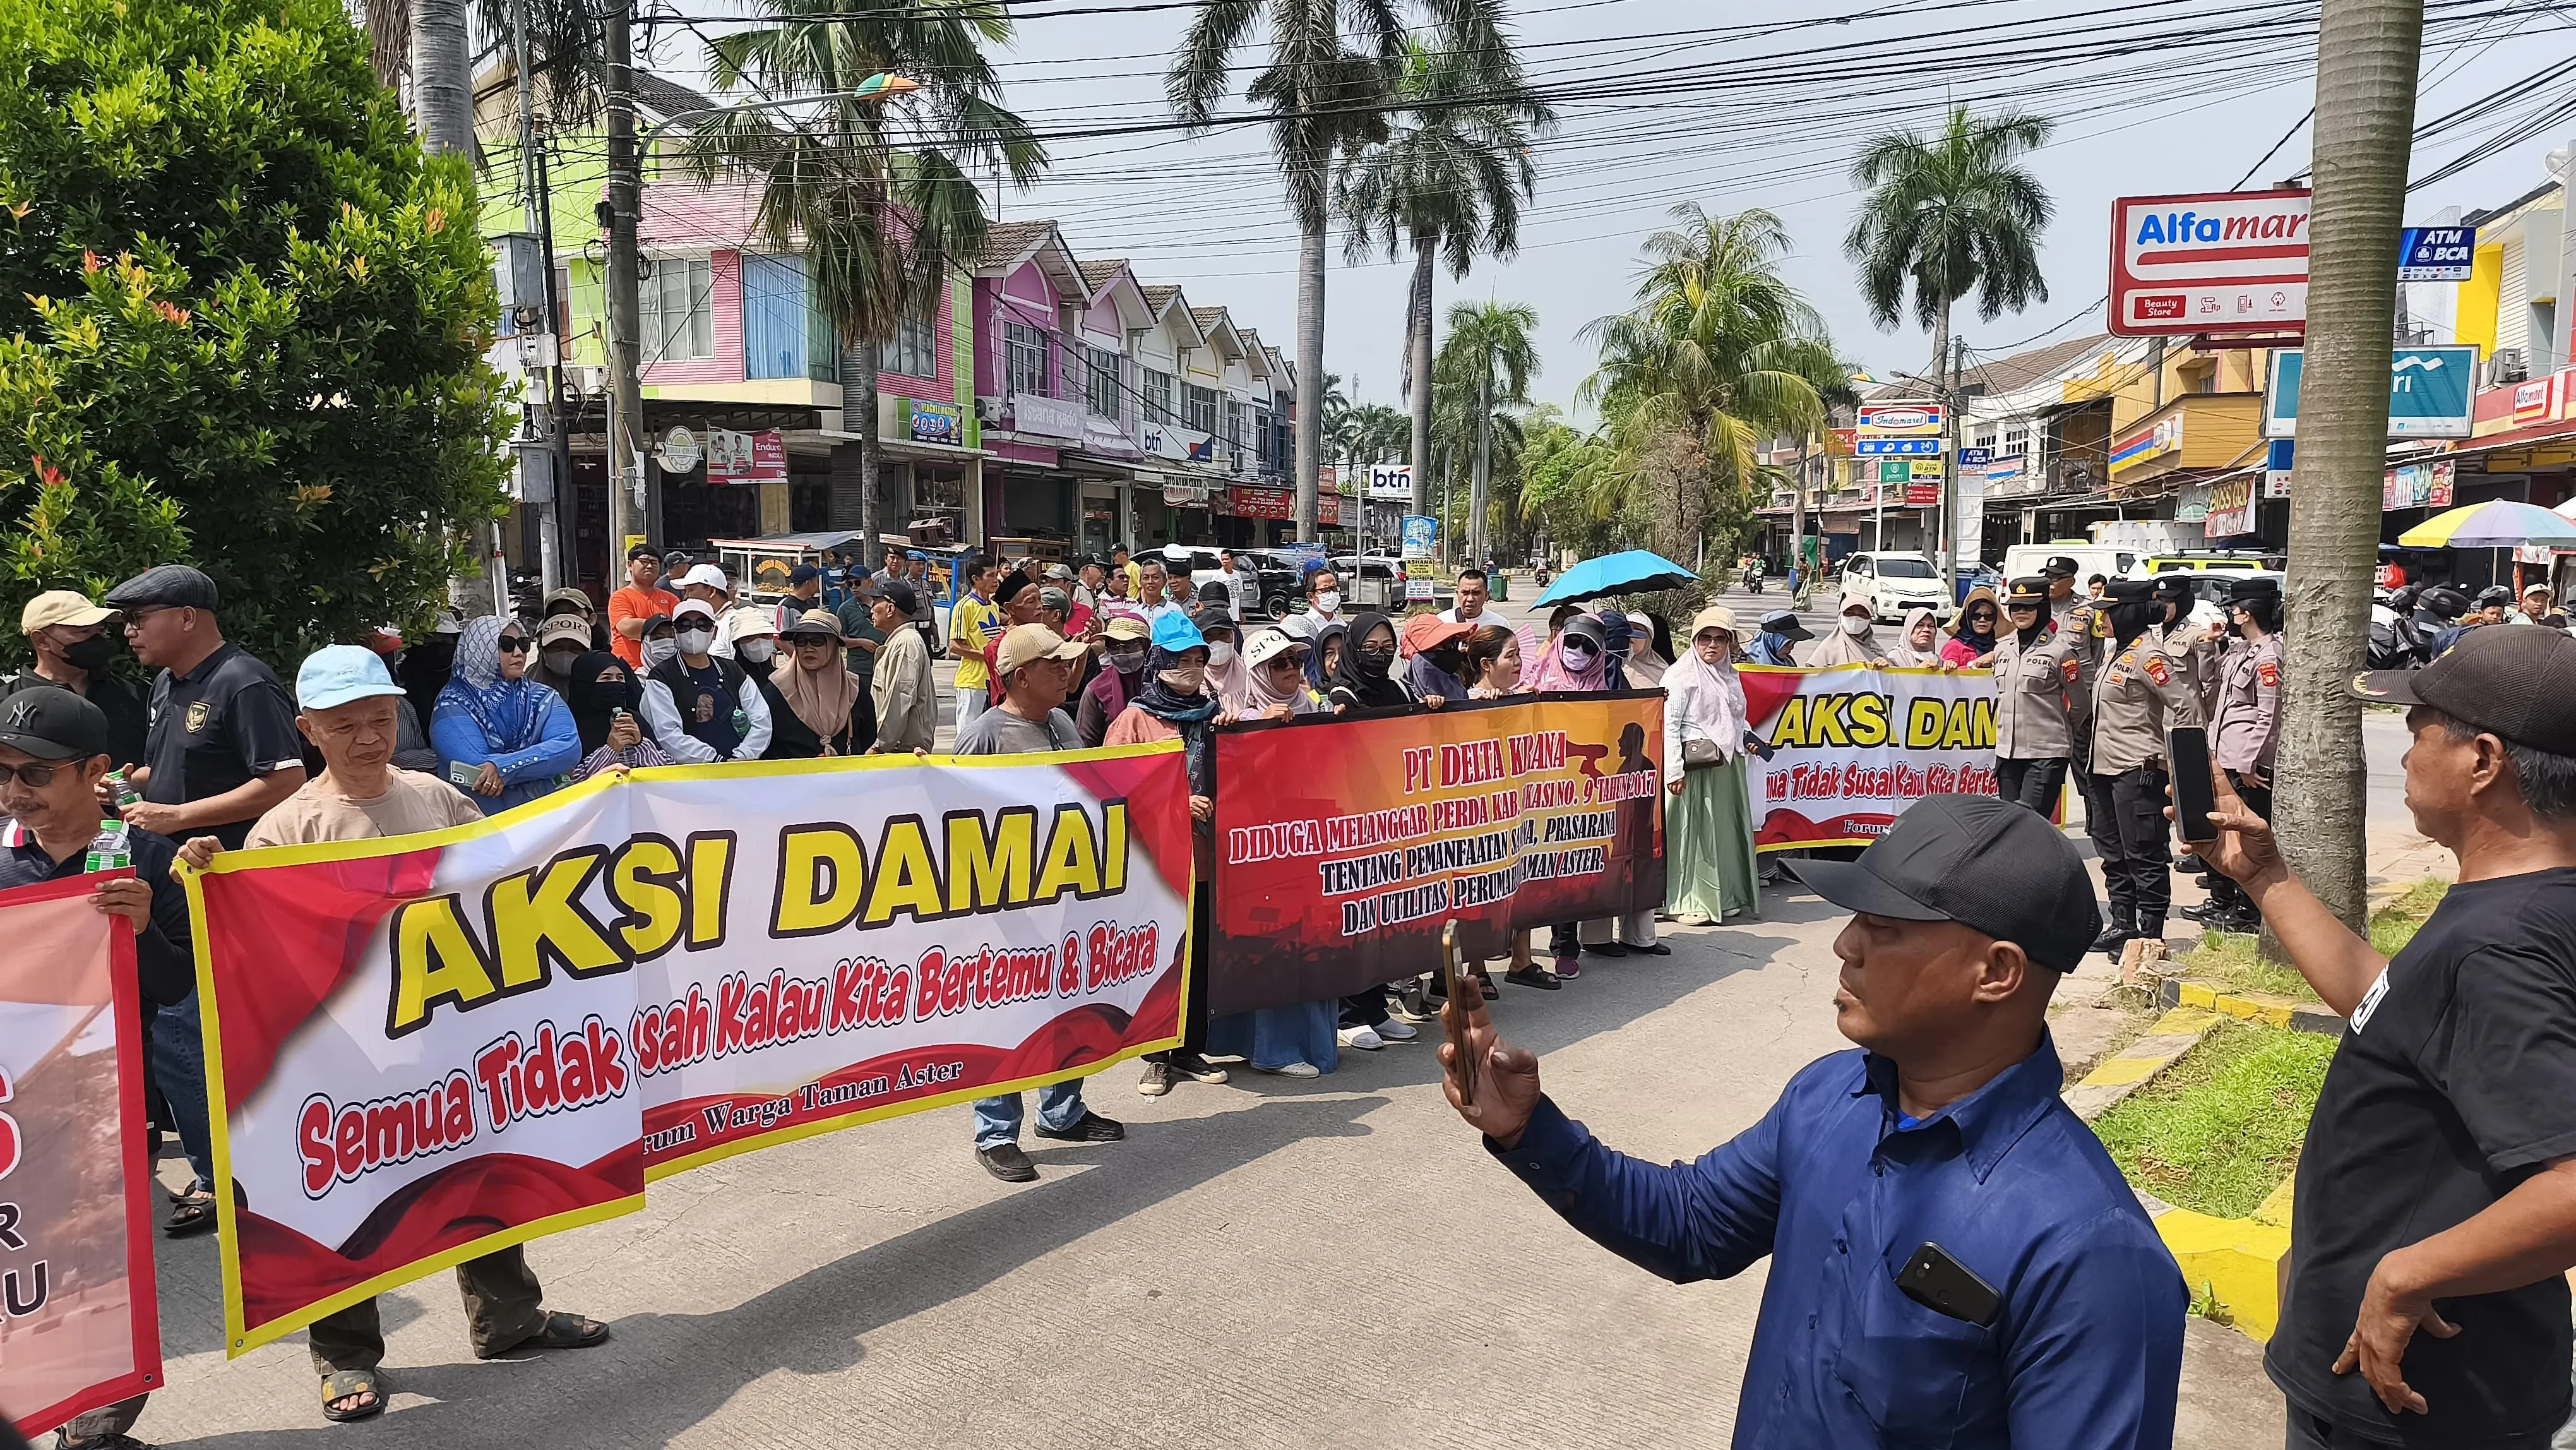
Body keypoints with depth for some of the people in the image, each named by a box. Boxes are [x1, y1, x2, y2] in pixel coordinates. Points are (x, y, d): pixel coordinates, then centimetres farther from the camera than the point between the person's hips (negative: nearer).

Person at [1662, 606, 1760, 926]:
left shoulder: (1730, 675, 16)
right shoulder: (1681, 675, -9)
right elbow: (1668, 725, -15)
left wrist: (1747, 738, 9)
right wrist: (1674, 771, -21)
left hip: (1728, 766, 8)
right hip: (1695, 765, -8)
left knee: (1729, 830, 12)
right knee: (1693, 831, -3)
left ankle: (1728, 897, 23)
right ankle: (1686, 902, 4)